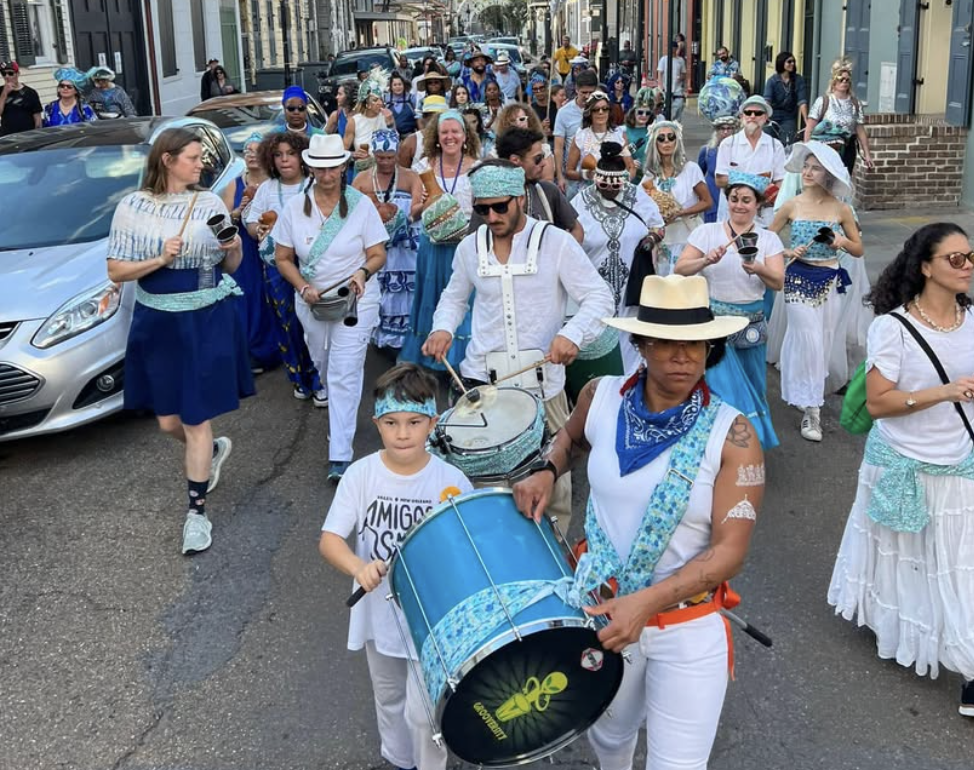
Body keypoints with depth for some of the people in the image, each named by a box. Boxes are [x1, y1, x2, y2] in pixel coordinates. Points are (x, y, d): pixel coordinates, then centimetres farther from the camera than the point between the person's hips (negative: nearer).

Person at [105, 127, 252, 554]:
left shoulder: (210, 202, -1)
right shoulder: (132, 206, -3)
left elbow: (230, 267, 6)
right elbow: (116, 271, -4)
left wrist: (234, 248, -16)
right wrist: (160, 259, -18)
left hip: (208, 320, -1)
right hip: (157, 322, 1)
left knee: (197, 419, 1)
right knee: (169, 421, 9)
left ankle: (196, 511, 13)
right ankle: (213, 451, 43)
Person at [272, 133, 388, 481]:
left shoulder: (361, 204, -8)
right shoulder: (295, 207, -2)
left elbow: (378, 255, -4)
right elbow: (283, 258, 3)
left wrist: (363, 273, -25)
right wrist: (303, 288, -13)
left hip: (356, 300, -3)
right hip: (312, 302, 4)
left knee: (345, 375, -10)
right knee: (325, 368, 19)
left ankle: (340, 456, -8)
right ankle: (340, 417, 48)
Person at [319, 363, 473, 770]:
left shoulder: (452, 481, -16)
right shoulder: (361, 474, -13)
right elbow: (329, 538, -15)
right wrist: (358, 567, -34)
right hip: (379, 612, 3)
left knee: (422, 711, 0)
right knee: (389, 699, 24)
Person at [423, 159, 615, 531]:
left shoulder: (556, 242, -5)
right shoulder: (470, 247, 7)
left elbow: (598, 297, -5)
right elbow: (454, 297, 23)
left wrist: (572, 334, -23)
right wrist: (443, 328, 2)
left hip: (542, 380, -2)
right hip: (480, 377, 2)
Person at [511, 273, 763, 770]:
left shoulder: (731, 435, -19)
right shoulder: (601, 398, -9)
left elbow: (730, 551, -21)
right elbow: (572, 437, 16)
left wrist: (646, 602, -32)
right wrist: (546, 471, -5)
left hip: (689, 628, -3)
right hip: (601, 608, 3)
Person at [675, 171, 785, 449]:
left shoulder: (768, 239, 3)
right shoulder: (707, 232, 0)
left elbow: (778, 283, -7)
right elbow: (679, 270, -4)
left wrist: (757, 269, -27)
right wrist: (706, 260, -22)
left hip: (751, 324, 2)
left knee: (750, 387, 11)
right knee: (722, 385, -8)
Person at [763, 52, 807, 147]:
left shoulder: (799, 80, -2)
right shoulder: (772, 80, -4)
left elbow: (802, 102, -9)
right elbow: (767, 100, -19)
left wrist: (807, 121, -21)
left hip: (789, 119, 0)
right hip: (772, 117, 0)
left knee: (787, 146, -11)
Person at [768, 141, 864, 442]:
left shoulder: (841, 209, 0)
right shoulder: (792, 206, -2)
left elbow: (859, 250, 8)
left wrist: (843, 242, -13)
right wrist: (786, 253, -13)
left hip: (830, 281, 2)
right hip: (799, 278, -2)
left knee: (826, 341, 9)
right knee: (809, 341, -6)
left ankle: (810, 395, 30)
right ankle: (811, 409, 1)